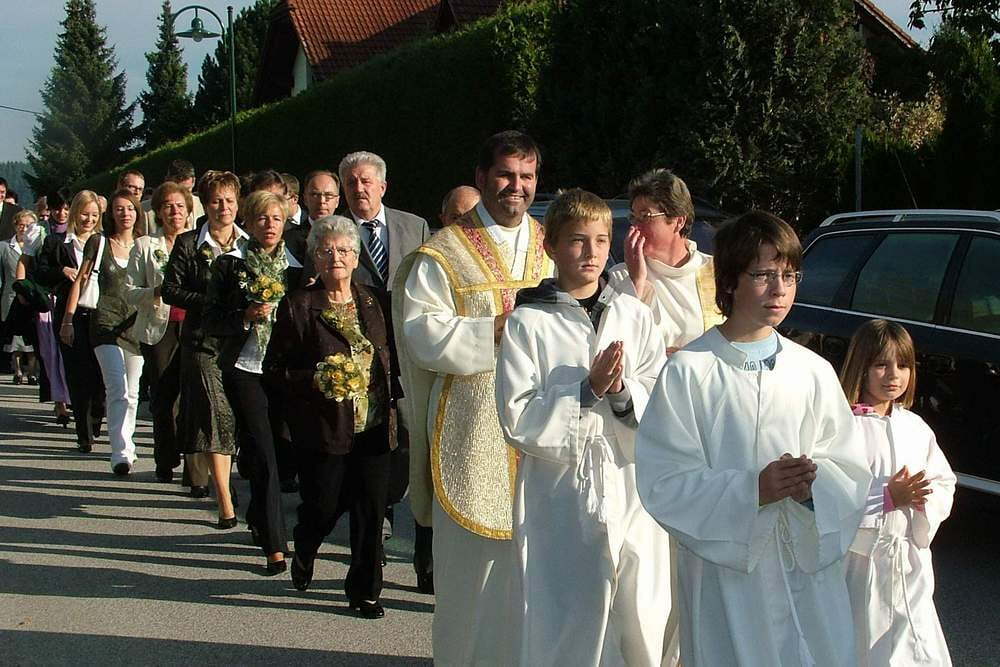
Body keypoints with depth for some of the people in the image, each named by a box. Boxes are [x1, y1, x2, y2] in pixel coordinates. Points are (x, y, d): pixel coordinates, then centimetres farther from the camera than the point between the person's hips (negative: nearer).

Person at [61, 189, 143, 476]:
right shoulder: (98, 242, 4)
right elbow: (81, 280, 7)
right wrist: (68, 319, 2)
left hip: (136, 322, 3)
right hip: (106, 322, -3)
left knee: (132, 393, 9)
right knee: (117, 389, -16)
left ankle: (126, 446, 25)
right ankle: (121, 454, -21)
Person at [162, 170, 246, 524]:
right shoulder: (188, 243, 2)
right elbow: (170, 290, -1)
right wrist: (209, 301, -13)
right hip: (204, 339, -3)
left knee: (238, 418, 7)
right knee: (218, 417, -10)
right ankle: (226, 505, -9)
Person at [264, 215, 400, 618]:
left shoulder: (376, 302, 10)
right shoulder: (297, 306, -2)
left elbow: (393, 359, 18)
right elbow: (274, 369, -2)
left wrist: (391, 397, 4)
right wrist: (316, 379, -16)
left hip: (374, 426, 3)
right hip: (323, 429, -3)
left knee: (371, 512, 3)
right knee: (323, 508, 4)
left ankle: (365, 591, 17)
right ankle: (304, 553, 37)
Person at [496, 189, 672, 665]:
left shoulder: (634, 316, 9)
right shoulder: (528, 323, -1)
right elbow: (517, 421, -8)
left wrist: (623, 392, -13)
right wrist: (588, 390, -13)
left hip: (632, 489, 3)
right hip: (561, 500, -3)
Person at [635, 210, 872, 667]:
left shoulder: (814, 371, 6)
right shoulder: (687, 371, -6)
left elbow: (854, 473, 6)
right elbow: (663, 484, -10)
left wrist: (815, 483, -15)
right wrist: (752, 490, -21)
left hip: (811, 575, 3)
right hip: (726, 579, -3)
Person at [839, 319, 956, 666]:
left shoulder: (915, 427, 9)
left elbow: (944, 484, 13)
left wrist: (922, 500, -8)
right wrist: (887, 497, -22)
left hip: (911, 560, 6)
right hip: (860, 557, -5)